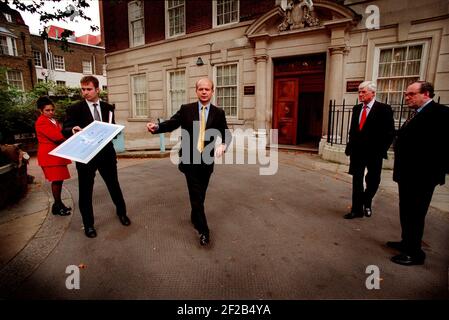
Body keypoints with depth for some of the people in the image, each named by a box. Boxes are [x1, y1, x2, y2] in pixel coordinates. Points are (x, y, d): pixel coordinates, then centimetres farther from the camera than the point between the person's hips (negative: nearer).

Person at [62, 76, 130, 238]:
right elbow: (65, 130, -5)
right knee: (85, 191, 8)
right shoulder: (75, 109, -2)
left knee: (114, 185, 14)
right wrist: (73, 130, -27)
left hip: (106, 153, 2)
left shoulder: (108, 108, 6)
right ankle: (88, 224, 26)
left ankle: (121, 212, 36)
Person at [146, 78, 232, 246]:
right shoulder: (185, 109, -1)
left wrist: (223, 145, -19)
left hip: (207, 160, 2)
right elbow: (171, 124, -8)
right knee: (196, 195, -1)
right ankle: (203, 229, 11)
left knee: (200, 194, 16)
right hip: (190, 159, -2)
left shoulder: (218, 113, 2)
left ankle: (195, 217, 42)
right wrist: (156, 127, -28)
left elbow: (226, 134, 2)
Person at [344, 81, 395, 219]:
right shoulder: (356, 108, 9)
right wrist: (350, 147, 7)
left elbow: (389, 132, -7)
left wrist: (381, 150, -11)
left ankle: (366, 203, 35)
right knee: (357, 181, 6)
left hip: (374, 153, -4)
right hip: (357, 152, 4)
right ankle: (357, 209, 15)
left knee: (372, 181, 10)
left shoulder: (384, 109, -6)